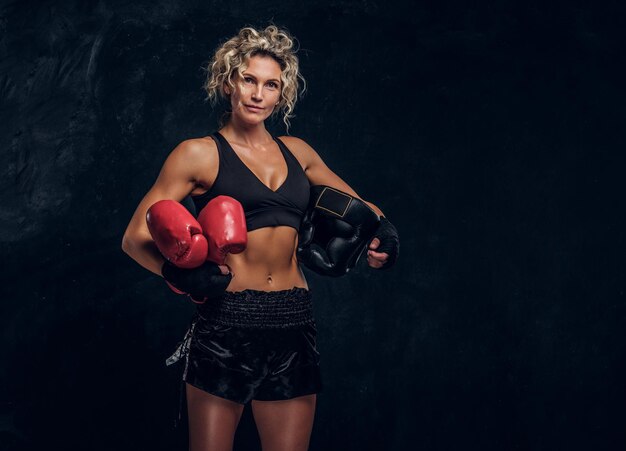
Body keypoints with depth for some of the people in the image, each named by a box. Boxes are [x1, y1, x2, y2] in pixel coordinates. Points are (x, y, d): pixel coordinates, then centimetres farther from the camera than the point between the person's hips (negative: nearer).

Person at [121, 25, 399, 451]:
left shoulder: (296, 152, 13)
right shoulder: (200, 154, 0)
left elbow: (358, 205, 26)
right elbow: (136, 238, -3)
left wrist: (384, 235, 4)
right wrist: (181, 276, -22)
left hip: (294, 321, 4)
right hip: (227, 321, -4)